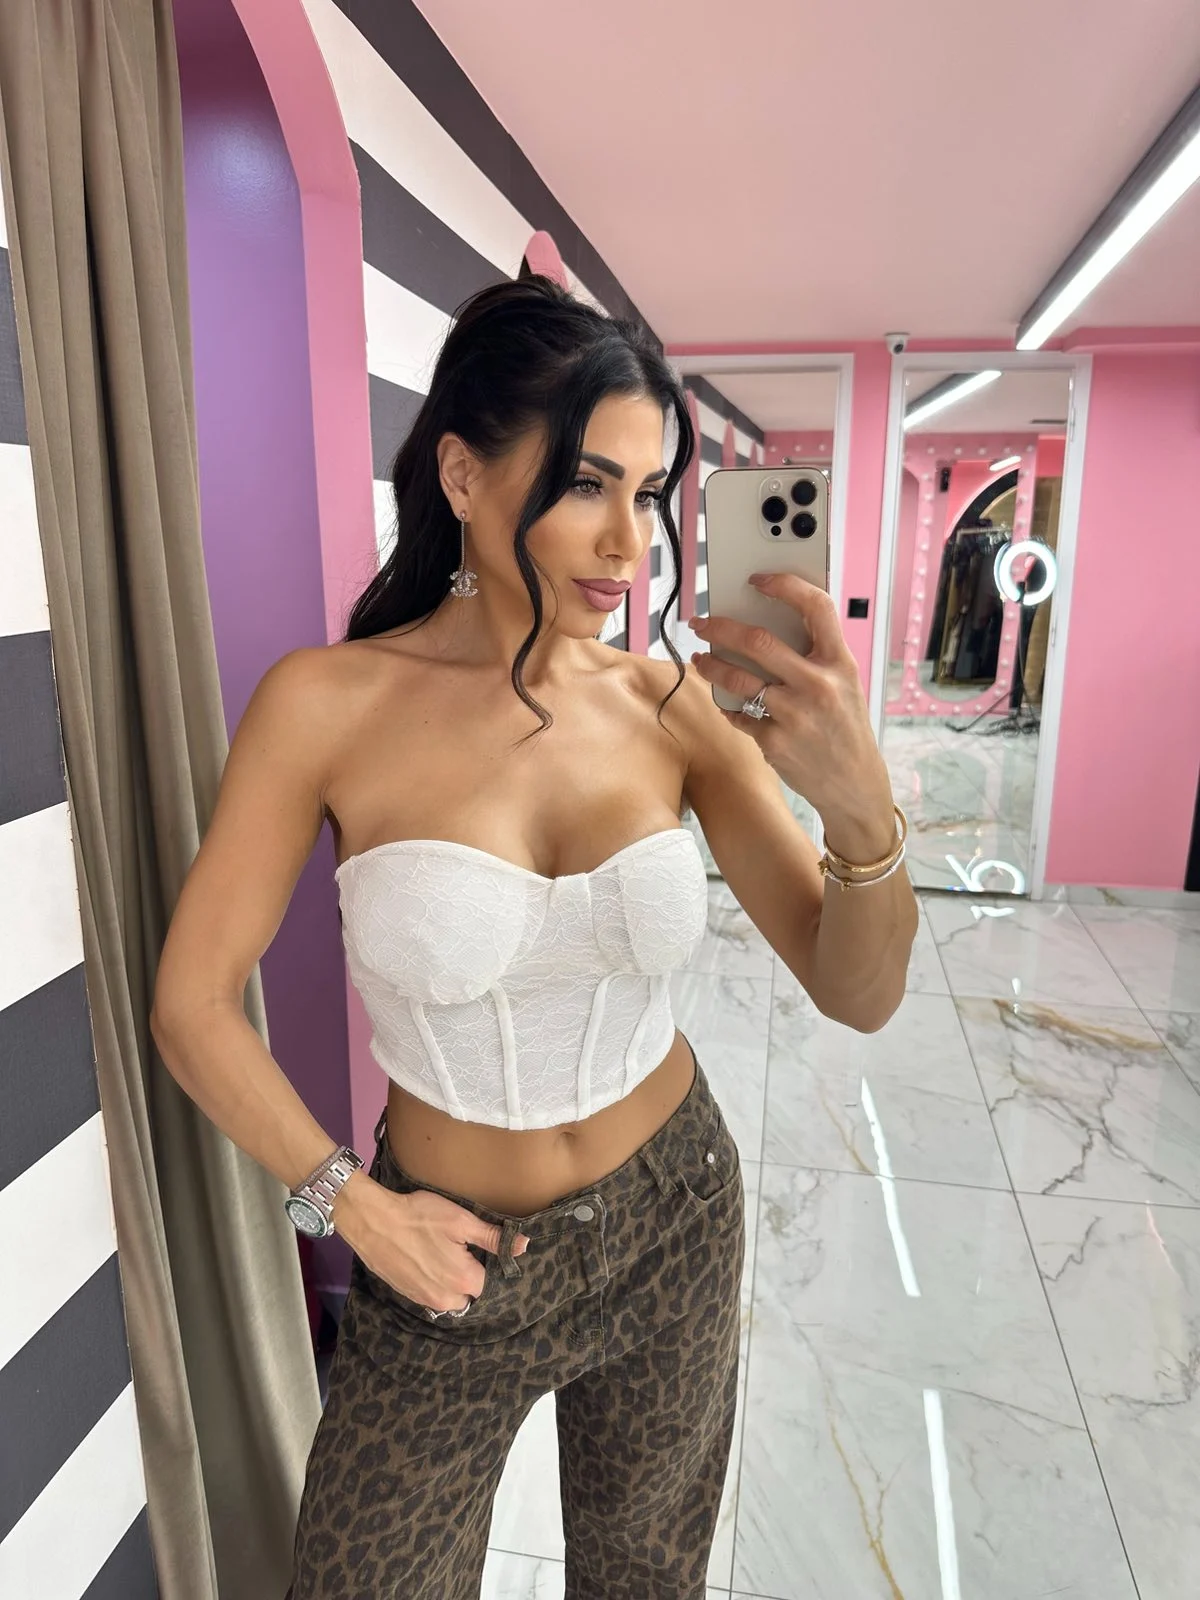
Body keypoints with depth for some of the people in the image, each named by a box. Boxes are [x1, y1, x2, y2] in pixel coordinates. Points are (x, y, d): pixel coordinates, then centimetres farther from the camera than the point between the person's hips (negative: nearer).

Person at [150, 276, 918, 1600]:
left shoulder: (675, 703, -11)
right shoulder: (328, 705, -18)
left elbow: (858, 995, -14)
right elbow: (193, 1007, -10)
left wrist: (860, 805, -32)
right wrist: (347, 1201, -9)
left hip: (673, 1227, 3)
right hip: (451, 1259, -2)